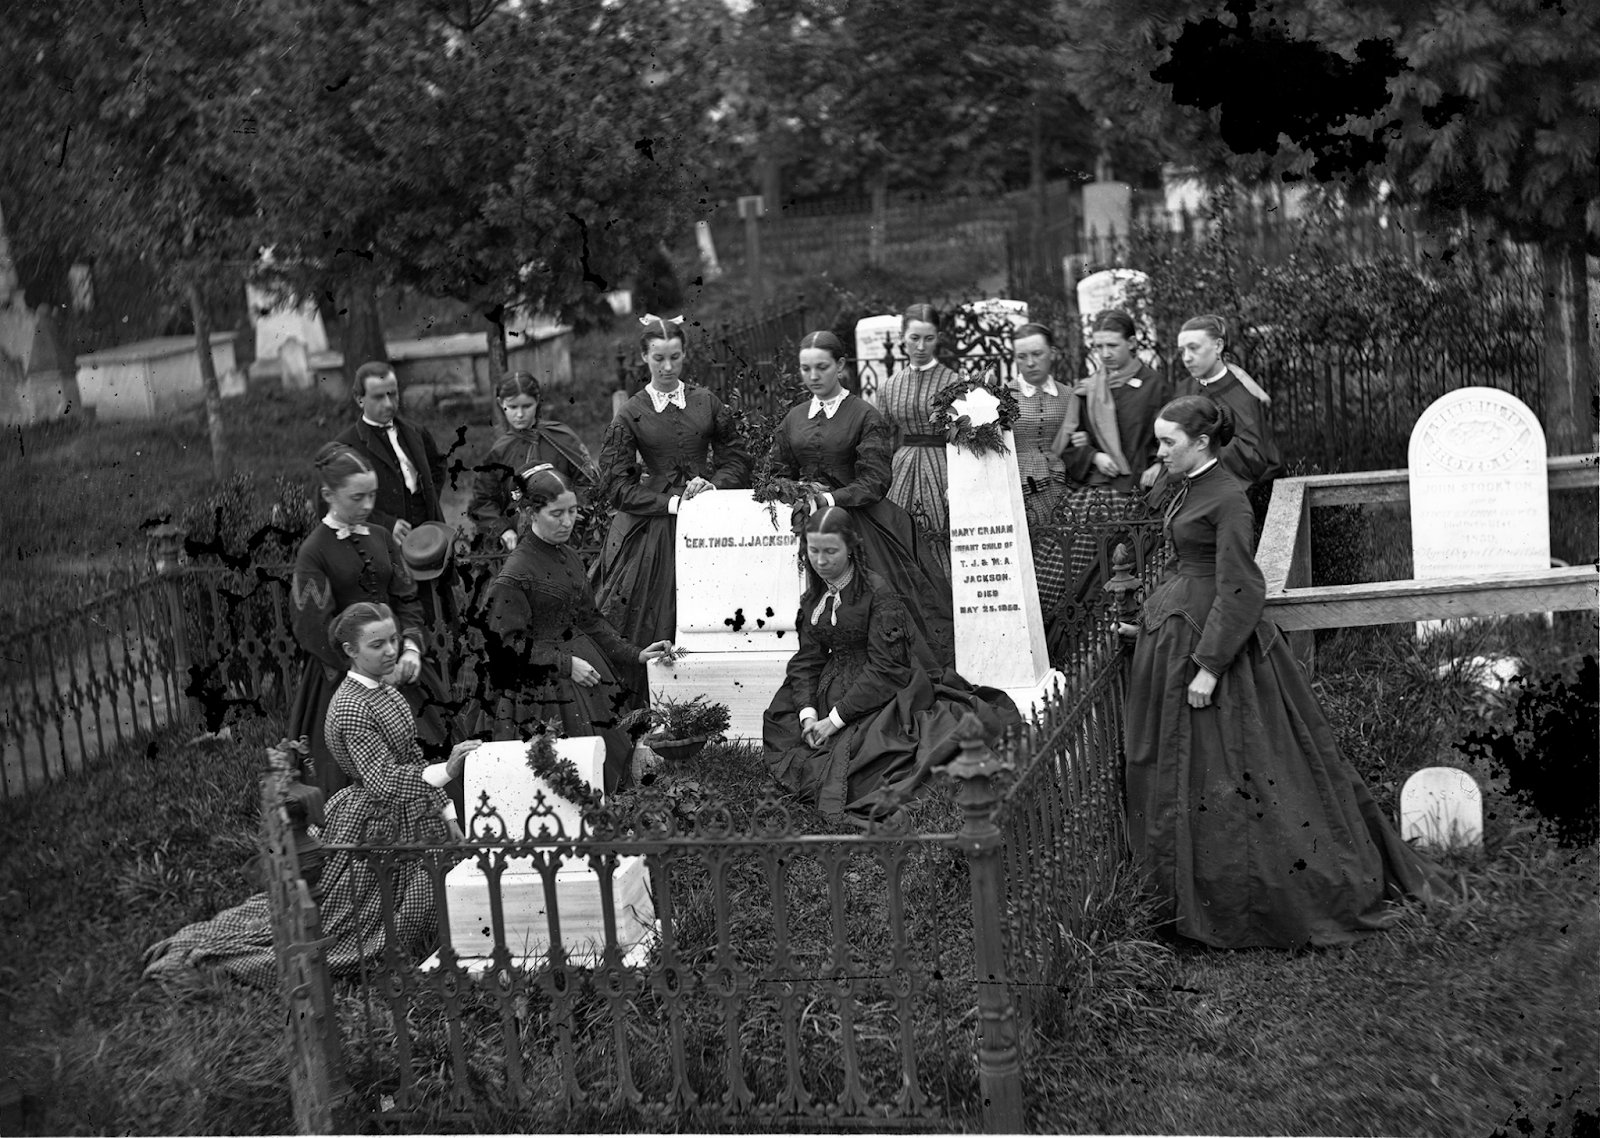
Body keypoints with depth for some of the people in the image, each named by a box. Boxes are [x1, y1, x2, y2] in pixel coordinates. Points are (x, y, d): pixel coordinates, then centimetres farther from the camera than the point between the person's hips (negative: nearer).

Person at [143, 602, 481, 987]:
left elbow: (411, 760, 13)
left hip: (408, 823, 9)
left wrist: (446, 813, 9)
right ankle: (205, 948, 16)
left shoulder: (384, 690, 5)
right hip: (372, 825, -9)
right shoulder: (351, 709, -24)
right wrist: (446, 772, -44)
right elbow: (384, 783, -31)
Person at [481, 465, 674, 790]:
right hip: (544, 688, -7)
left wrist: (635, 654, 8)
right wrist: (565, 664, -17)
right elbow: (509, 643, -14)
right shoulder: (516, 572, -14)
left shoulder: (569, 559, 9)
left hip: (585, 672, 7)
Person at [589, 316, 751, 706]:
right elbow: (615, 486, -2)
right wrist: (672, 503, -10)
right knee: (653, 630, -2)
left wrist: (713, 485, -8)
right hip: (652, 529, -2)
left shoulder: (707, 403, 7)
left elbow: (737, 461, 12)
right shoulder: (630, 415, 1)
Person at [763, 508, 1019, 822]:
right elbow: (807, 660, 7)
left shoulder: (878, 592, -15)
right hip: (833, 690, 8)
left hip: (883, 698, -8)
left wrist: (836, 718, -20)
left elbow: (885, 667, -18)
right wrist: (808, 713, -12)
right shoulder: (814, 598, 7)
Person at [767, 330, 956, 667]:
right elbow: (779, 475, 16)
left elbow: (874, 482, -8)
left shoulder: (865, 415, -1)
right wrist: (798, 493, -5)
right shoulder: (794, 418, 15)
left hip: (856, 520, -4)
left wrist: (829, 498, -18)